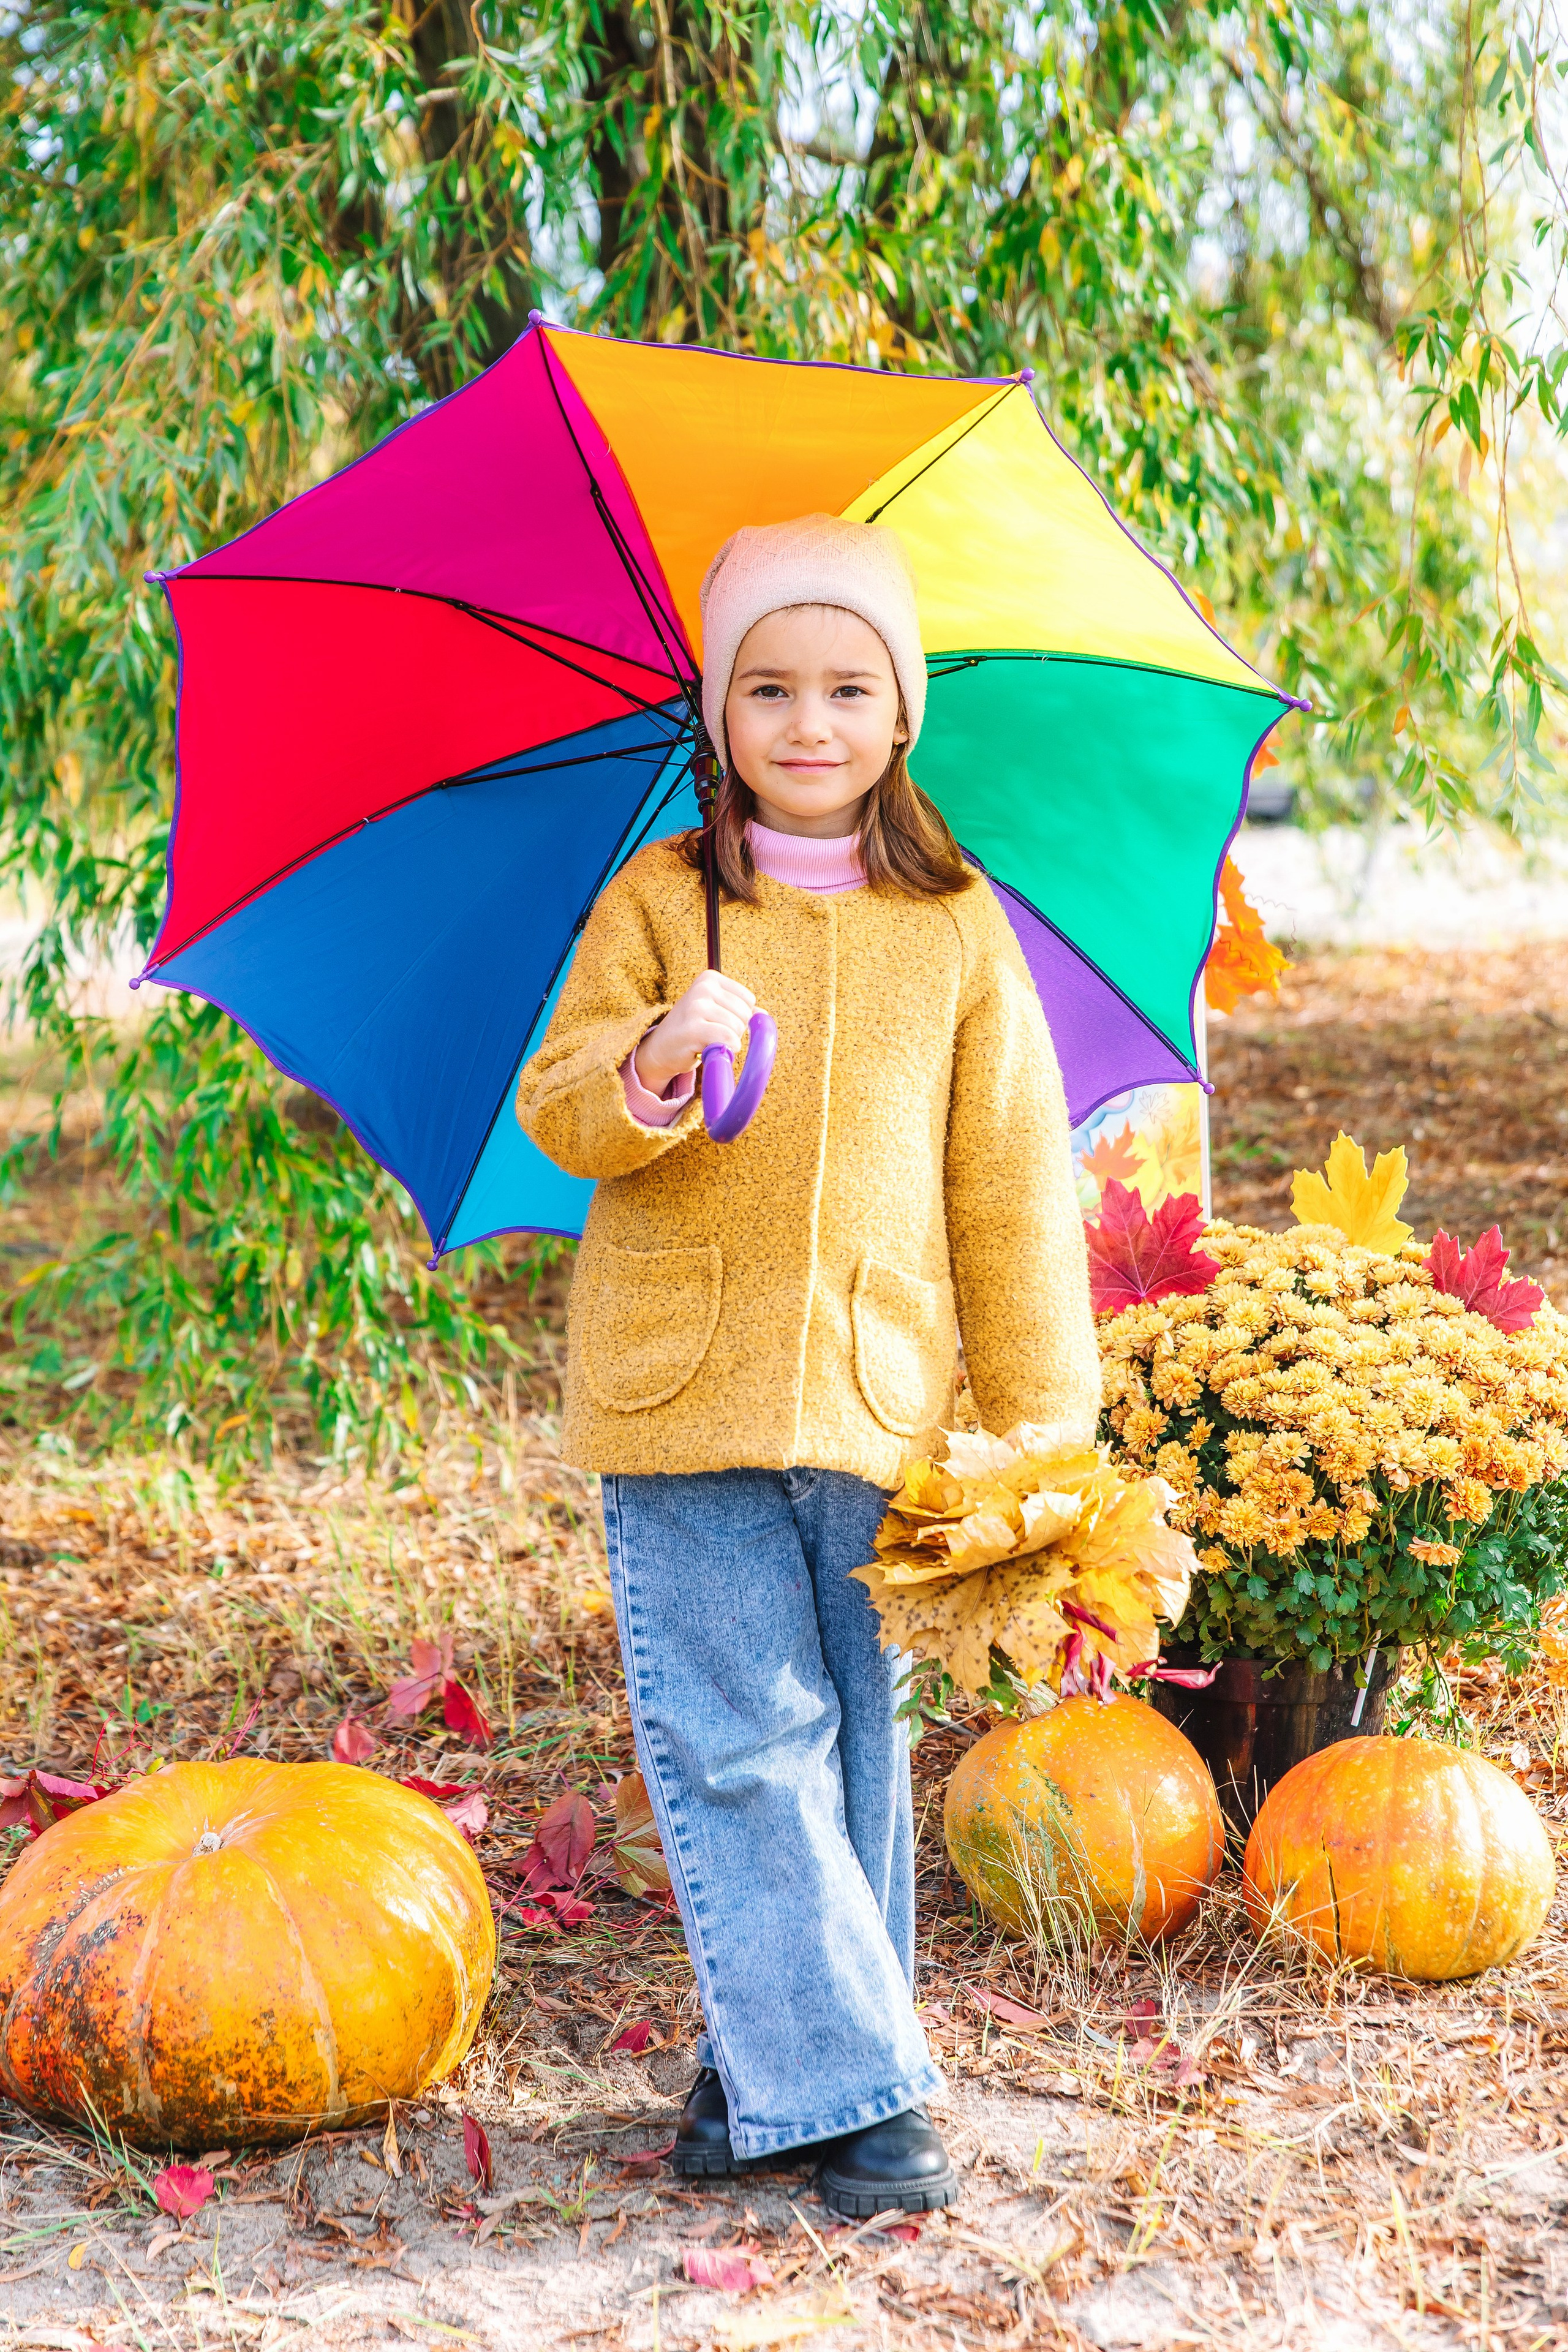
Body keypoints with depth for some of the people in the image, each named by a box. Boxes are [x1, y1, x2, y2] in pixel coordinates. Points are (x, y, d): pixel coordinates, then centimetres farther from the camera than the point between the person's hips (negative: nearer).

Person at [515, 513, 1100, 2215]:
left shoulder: (958, 931, 7)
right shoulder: (656, 904, 5)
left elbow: (1010, 1182, 9)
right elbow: (558, 1113, -1)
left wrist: (1042, 1416, 6)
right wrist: (655, 1065, -24)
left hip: (879, 1395, 1)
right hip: (681, 1390, -1)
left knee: (853, 1740, 7)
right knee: (741, 1744, -5)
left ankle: (775, 2057, 22)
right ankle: (844, 2084, 2)